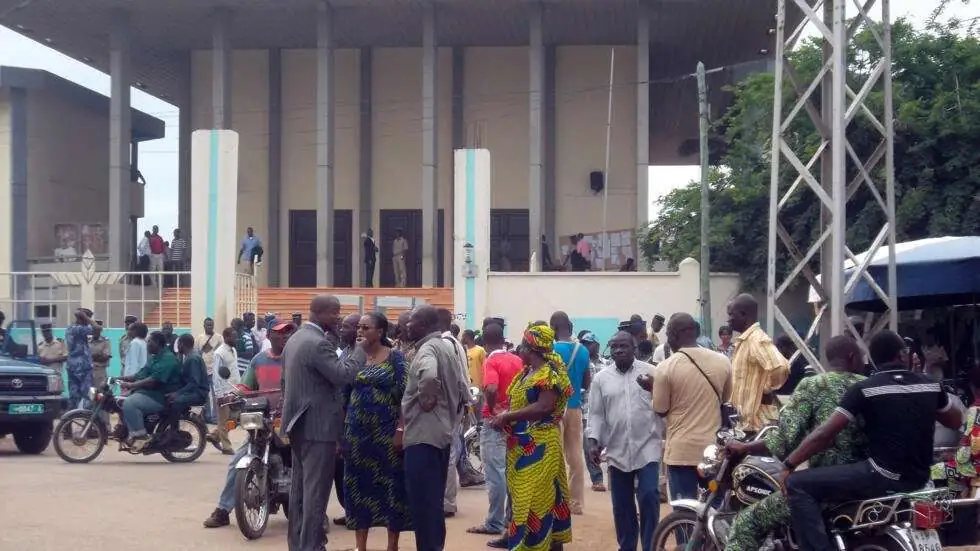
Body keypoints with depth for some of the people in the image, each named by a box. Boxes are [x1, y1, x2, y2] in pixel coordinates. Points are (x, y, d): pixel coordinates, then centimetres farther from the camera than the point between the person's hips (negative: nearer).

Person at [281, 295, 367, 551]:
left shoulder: (294, 339, 13)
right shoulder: (318, 343, -19)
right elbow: (343, 375, -24)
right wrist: (362, 348, -15)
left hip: (298, 422, 10)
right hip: (318, 425, -10)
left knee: (300, 486, 14)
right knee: (316, 489, -5)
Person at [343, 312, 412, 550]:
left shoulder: (395, 358, -5)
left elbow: (405, 396, -8)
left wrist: (400, 430, -16)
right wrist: (342, 431, 5)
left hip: (386, 433, -4)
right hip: (358, 433, 4)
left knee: (390, 486, 2)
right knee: (359, 487, 7)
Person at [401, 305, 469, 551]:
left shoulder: (428, 348, -15)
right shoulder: (449, 346, 14)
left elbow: (429, 376, -38)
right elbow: (463, 391, 18)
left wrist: (426, 400, -21)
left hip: (423, 434, -10)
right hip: (443, 432, 10)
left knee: (422, 499, -4)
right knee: (434, 498, 16)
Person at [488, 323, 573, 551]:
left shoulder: (549, 372, -12)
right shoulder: (525, 373, 15)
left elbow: (544, 407, -22)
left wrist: (507, 417, -20)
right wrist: (504, 416, -2)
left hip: (539, 446, -9)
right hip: (521, 445, 9)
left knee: (538, 497, -6)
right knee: (522, 496, 12)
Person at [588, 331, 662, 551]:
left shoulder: (652, 372, 0)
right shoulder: (601, 378, 6)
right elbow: (596, 414, 7)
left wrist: (668, 437, -1)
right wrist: (594, 441, -3)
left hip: (647, 447, -3)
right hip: (617, 450, 3)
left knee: (649, 497, -8)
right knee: (622, 504, 9)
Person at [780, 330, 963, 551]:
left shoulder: (864, 389, -9)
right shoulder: (931, 384, 5)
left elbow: (824, 434, -12)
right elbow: (956, 422, 22)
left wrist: (788, 465, -4)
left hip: (883, 477, -6)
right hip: (919, 479, 7)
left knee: (798, 485, -5)